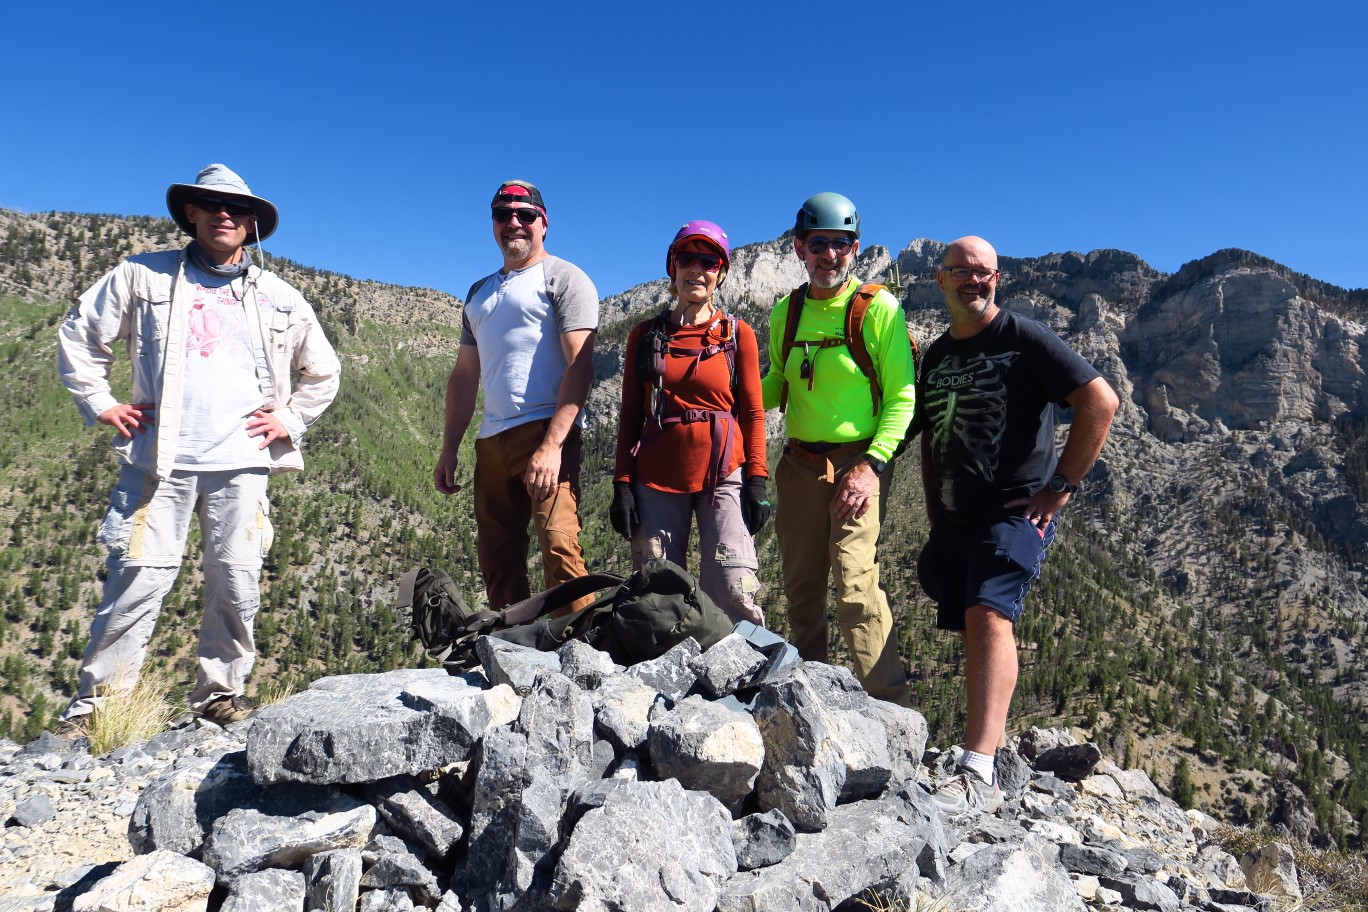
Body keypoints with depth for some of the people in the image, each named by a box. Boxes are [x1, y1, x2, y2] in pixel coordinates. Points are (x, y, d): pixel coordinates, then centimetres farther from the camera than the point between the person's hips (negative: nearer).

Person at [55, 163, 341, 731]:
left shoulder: (280, 299, 13)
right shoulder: (143, 276, 9)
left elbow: (322, 372, 22)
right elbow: (78, 336, 16)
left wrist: (290, 419, 10)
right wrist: (100, 405, 7)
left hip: (242, 464, 2)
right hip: (159, 460, -1)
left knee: (237, 587, 2)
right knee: (138, 581, -4)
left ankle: (220, 695, 17)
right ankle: (94, 705, 8)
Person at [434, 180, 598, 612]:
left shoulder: (563, 278, 3)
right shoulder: (479, 294, 25)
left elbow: (580, 365, -9)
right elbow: (464, 375, 25)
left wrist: (552, 445, -20)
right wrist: (449, 449, 17)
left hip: (545, 432, -7)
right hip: (490, 441, 7)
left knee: (558, 544, -19)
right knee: (495, 559, 6)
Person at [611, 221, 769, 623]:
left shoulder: (738, 334, 7)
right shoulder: (645, 334, 10)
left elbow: (753, 413, 6)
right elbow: (630, 415, 9)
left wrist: (757, 480, -3)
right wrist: (622, 483, 2)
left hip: (723, 475, -1)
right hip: (657, 479, 2)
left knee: (735, 592, -10)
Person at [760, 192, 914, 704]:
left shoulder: (879, 308, -4)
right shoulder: (785, 313, 10)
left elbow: (902, 397, -7)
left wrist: (873, 464, -17)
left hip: (858, 462, -5)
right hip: (798, 465, 5)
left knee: (854, 585, -15)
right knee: (802, 591, 10)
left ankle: (889, 707, -4)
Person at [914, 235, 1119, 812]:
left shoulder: (1024, 338, -2)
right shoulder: (935, 356, 17)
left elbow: (1101, 402, -10)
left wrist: (1060, 485, -13)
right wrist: (934, 517, 16)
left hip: (1016, 510, -7)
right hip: (954, 517, 7)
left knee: (989, 616, -23)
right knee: (972, 630, 10)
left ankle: (978, 775, -26)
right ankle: (993, 734, 25)